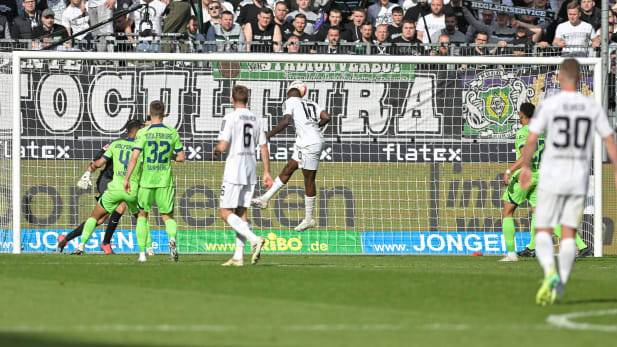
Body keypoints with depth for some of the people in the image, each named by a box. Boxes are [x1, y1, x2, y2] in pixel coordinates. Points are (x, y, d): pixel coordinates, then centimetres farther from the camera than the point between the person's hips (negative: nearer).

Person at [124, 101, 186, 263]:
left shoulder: (143, 133, -6)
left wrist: (127, 178, -7)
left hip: (146, 181, -1)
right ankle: (172, 238, -25)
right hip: (165, 181, 1)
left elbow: (134, 157, -13)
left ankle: (142, 253, 11)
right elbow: (181, 157, 5)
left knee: (142, 215, 16)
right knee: (168, 216, 8)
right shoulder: (172, 133, 1)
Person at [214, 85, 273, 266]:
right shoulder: (257, 119, 9)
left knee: (226, 213, -3)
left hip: (234, 169, -6)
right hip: (251, 170, 6)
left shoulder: (231, 118, -10)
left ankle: (254, 239, -22)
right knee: (241, 213, 10)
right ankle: (238, 256, 6)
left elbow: (223, 146, -17)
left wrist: (215, 151, 6)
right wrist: (267, 173, 13)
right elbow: (264, 148, 8)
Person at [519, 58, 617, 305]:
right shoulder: (593, 107, 3)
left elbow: (531, 139, -8)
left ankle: (550, 273, -22)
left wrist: (525, 167, 7)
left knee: (543, 231, 4)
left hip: (552, 177, -3)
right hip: (579, 178, 3)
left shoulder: (549, 105, -6)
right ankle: (560, 286, 1)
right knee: (569, 232, 9)